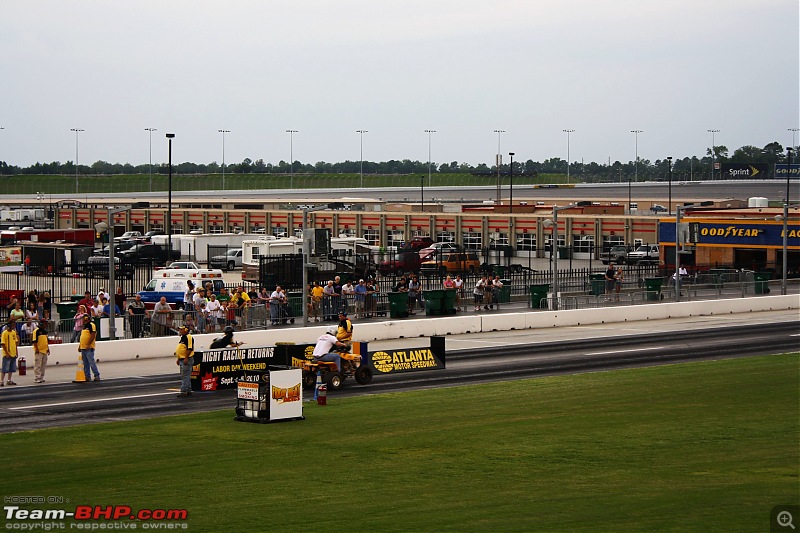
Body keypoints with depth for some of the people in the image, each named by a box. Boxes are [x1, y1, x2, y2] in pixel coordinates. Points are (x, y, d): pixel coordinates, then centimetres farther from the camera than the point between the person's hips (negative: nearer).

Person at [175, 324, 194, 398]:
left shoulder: (188, 337, -15)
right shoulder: (183, 337, 18)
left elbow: (190, 349, -22)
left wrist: (186, 358, -25)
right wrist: (179, 359, 24)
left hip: (187, 360, -11)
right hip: (182, 359, 11)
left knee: (185, 376, -11)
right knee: (186, 376, 15)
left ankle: (184, 392, -12)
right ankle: (188, 391, 20)